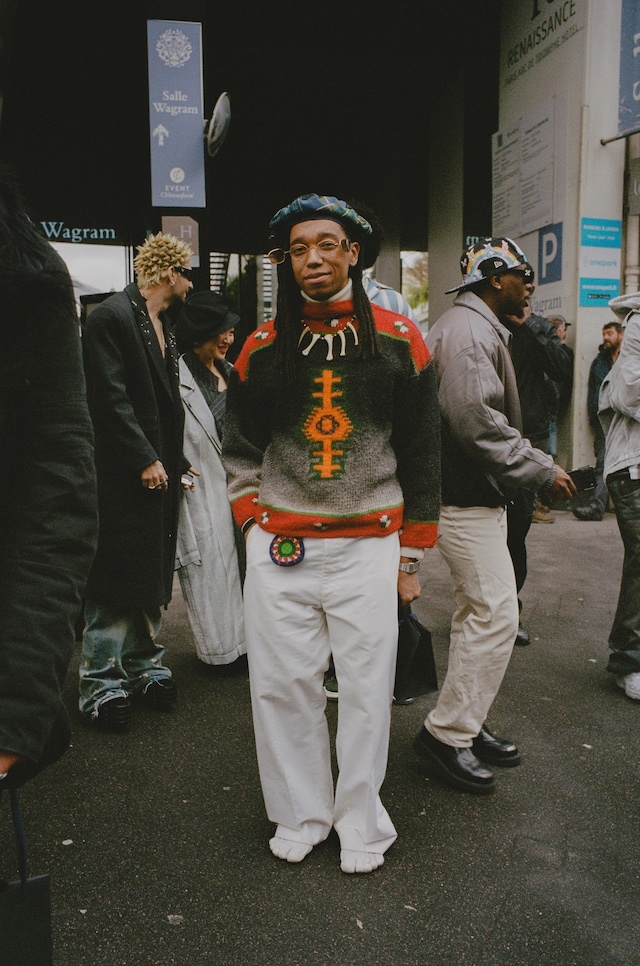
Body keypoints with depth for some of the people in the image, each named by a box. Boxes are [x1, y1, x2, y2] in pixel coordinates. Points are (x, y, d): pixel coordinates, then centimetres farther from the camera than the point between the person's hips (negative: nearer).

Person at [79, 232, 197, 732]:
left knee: (153, 580, 15)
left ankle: (144, 668, 28)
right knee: (116, 583, 0)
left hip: (159, 473, 9)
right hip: (122, 478, -8)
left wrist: (177, 461, 13)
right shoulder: (111, 316, -11)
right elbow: (111, 397, -18)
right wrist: (145, 460, -19)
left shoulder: (165, 325, 16)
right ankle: (102, 686, 13)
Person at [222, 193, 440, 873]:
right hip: (280, 545, 2)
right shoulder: (262, 348, 6)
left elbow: (422, 455, 5)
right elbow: (239, 449, 15)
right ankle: (301, 814, 30)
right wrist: (255, 522, 3)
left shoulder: (400, 341, 2)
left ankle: (360, 822, 29)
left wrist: (412, 555, 4)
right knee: (282, 684, 7)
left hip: (370, 543, -1)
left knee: (367, 690, 6)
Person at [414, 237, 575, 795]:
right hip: (467, 498, -12)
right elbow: (477, 422, -25)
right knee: (496, 615, -8)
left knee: (479, 613, 16)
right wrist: (542, 472, -19)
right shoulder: (469, 330, -15)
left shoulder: (476, 328, 21)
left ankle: (465, 726, 28)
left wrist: (533, 461, 16)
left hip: (475, 496, 12)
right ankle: (446, 733, 5)